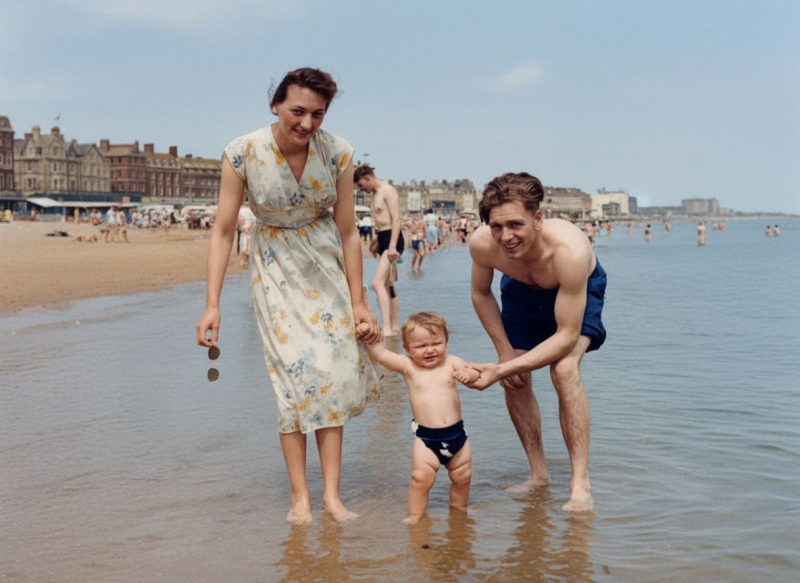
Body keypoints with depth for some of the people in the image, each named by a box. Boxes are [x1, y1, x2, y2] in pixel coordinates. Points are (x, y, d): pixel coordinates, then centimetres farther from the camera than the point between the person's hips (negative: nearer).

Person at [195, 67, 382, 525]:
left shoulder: (338, 153, -15)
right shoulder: (243, 153, -19)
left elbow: (348, 231, -7)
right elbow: (224, 231, -13)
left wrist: (358, 301, -3)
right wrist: (213, 304, -17)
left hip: (328, 268, 2)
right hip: (276, 270, -1)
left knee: (333, 373, -2)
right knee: (295, 375, -9)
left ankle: (332, 494, 3)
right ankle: (300, 496, -2)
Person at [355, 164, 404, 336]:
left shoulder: (388, 191, -12)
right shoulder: (375, 194, 17)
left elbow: (396, 219, -19)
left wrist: (392, 246, -25)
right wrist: (376, 242, 27)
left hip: (392, 238, -10)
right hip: (383, 238, 10)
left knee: (378, 283, -20)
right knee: (388, 285, 13)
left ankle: (387, 328, -26)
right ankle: (395, 327, 21)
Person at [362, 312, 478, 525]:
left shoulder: (451, 363, 1)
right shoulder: (407, 366, 0)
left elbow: (475, 374, -8)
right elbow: (381, 354, -5)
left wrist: (467, 374, -29)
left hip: (457, 435, 2)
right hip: (426, 438, -2)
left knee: (462, 477, 12)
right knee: (421, 478, -12)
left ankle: (459, 511, 33)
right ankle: (415, 518, 2)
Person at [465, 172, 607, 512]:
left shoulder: (569, 250, -45)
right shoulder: (481, 244, -32)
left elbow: (567, 336, -38)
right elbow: (481, 293, -8)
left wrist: (499, 370, -41)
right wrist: (505, 353, -14)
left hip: (580, 289, -4)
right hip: (521, 290, 4)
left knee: (565, 369, -25)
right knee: (515, 380, -3)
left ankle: (580, 485, -19)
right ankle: (539, 476, 16)